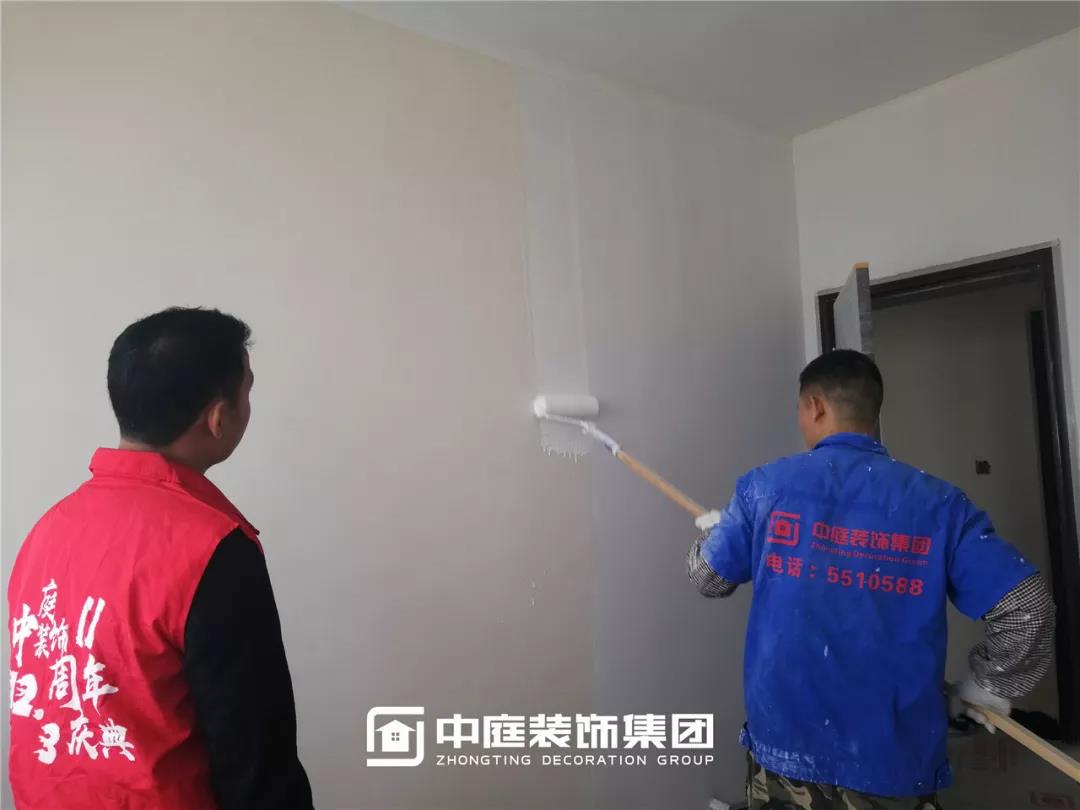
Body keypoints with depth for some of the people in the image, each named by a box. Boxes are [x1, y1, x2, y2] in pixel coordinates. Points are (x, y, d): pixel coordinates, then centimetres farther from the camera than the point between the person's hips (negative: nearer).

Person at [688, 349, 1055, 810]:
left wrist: (712, 531, 25)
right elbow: (1027, 609, -8)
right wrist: (987, 686, 9)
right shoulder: (939, 503, -6)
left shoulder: (766, 487, -8)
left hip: (785, 751, 0)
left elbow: (709, 579, 3)